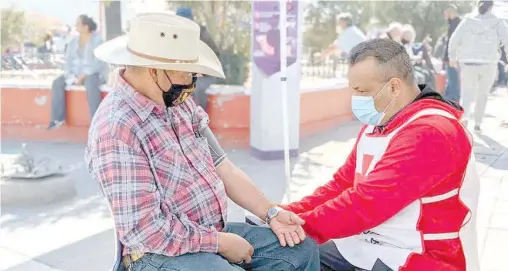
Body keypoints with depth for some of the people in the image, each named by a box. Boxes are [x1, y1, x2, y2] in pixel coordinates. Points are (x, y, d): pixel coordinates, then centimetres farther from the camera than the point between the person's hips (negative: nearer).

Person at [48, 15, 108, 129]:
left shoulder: (97, 40, -9)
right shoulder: (73, 42, 10)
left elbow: (98, 63, -17)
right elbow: (68, 60, 7)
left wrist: (84, 76, -24)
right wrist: (71, 76, -12)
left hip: (95, 73, -6)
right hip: (76, 73, 7)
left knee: (90, 85, -39)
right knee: (57, 83, -15)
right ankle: (58, 118, -10)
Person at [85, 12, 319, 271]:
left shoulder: (180, 103, 4)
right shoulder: (116, 128, -23)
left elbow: (221, 166, 7)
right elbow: (143, 230, -25)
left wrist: (271, 213, -2)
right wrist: (220, 242, -17)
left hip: (216, 232, 8)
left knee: (303, 250, 4)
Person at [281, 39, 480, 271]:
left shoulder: (430, 133, -22)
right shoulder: (376, 123, 10)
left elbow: (366, 203, -27)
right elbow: (341, 185, 9)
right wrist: (288, 214, -4)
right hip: (366, 245, 9)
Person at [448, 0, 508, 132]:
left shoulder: (468, 19, 3)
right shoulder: (497, 21, 0)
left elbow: (454, 40, 1)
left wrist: (452, 57, 14)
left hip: (468, 63, 0)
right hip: (488, 63, 0)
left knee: (468, 94, 3)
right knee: (482, 94, 17)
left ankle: (465, 117, -25)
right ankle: (477, 124, 22)